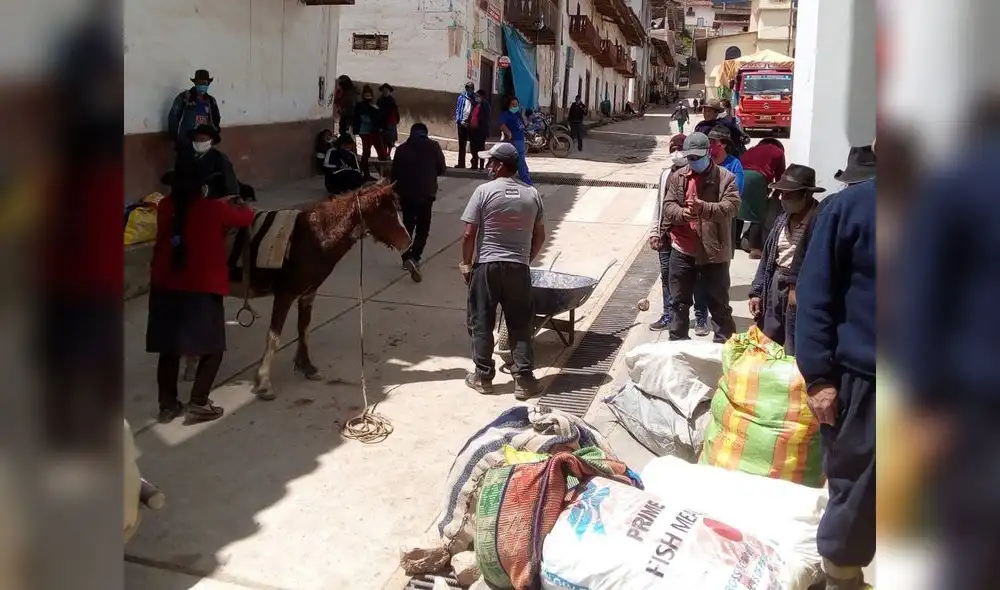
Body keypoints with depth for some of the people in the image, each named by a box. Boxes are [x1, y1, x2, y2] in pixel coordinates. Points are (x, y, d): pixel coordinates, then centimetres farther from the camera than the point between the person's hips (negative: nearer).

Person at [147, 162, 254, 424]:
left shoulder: (165, 208, 3)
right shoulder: (214, 210, -9)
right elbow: (245, 218, 7)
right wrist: (245, 206, 29)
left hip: (165, 289, 5)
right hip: (202, 291, -5)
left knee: (169, 349, 15)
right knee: (212, 349, 9)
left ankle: (167, 404, 22)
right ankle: (198, 404, 5)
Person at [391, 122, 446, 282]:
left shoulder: (402, 149, 4)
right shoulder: (433, 147, -1)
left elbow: (395, 173, 5)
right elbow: (441, 169, 5)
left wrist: (397, 192, 16)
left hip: (406, 193, 3)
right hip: (426, 193, -3)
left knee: (407, 226, 20)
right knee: (422, 229, 0)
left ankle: (406, 258, 27)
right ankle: (414, 258, -20)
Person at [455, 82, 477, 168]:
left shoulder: (475, 98, 2)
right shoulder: (462, 97, 6)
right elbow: (457, 109, 6)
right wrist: (457, 120, -5)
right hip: (462, 123, 2)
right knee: (462, 145, 10)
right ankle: (461, 163, 18)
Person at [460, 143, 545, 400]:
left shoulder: (484, 191, -7)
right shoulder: (532, 194, 4)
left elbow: (469, 234, -9)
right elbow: (540, 236, 9)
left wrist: (466, 264, 3)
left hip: (487, 266, -3)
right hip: (519, 268, 3)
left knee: (481, 323, 9)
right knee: (520, 325, 8)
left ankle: (483, 376, 16)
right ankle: (523, 379, 9)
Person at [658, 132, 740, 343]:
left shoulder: (725, 177, -4)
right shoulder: (678, 177, 7)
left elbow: (732, 206, -15)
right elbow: (668, 204, 2)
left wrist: (704, 208, -32)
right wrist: (682, 213, -21)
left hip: (714, 252, -3)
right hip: (682, 250, 3)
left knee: (719, 303, 7)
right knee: (679, 301, 13)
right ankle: (677, 342, 26)